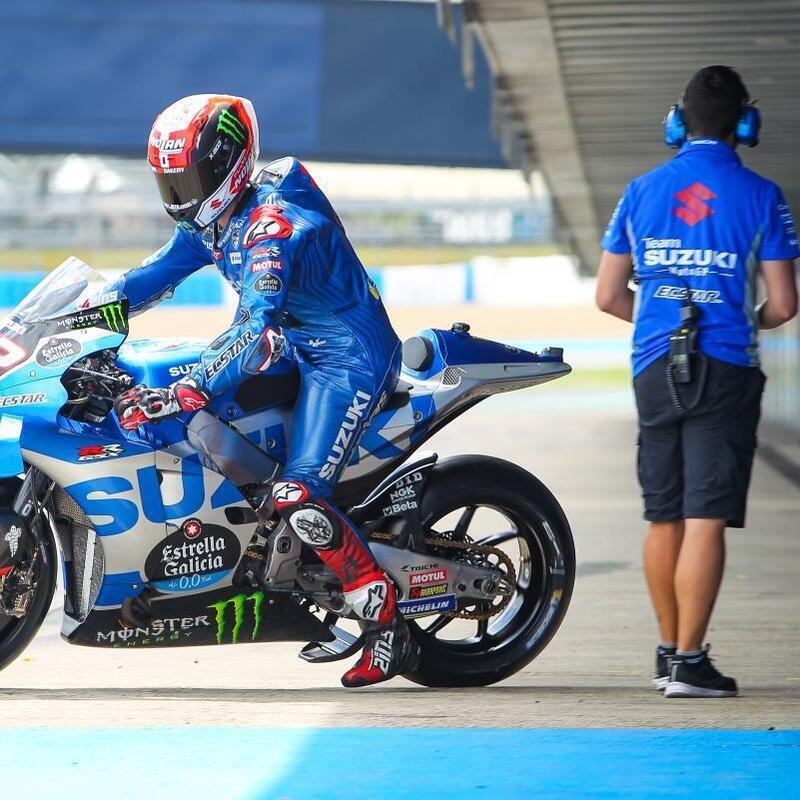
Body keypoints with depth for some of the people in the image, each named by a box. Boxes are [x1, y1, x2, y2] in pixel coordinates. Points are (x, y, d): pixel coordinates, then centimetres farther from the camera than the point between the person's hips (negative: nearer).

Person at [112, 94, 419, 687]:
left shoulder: (273, 227, -29)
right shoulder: (212, 218, 1)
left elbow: (260, 337, -39)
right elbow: (159, 274, 11)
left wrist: (184, 394, -47)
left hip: (348, 356, -11)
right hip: (291, 341, 11)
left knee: (299, 499, -24)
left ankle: (390, 631, -14)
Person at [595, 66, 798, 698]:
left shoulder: (641, 192, 6)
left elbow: (609, 296, 8)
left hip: (655, 368, 4)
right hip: (726, 372, -4)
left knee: (664, 519, 14)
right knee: (706, 520, -6)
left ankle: (669, 651, 24)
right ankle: (688, 662, -11)